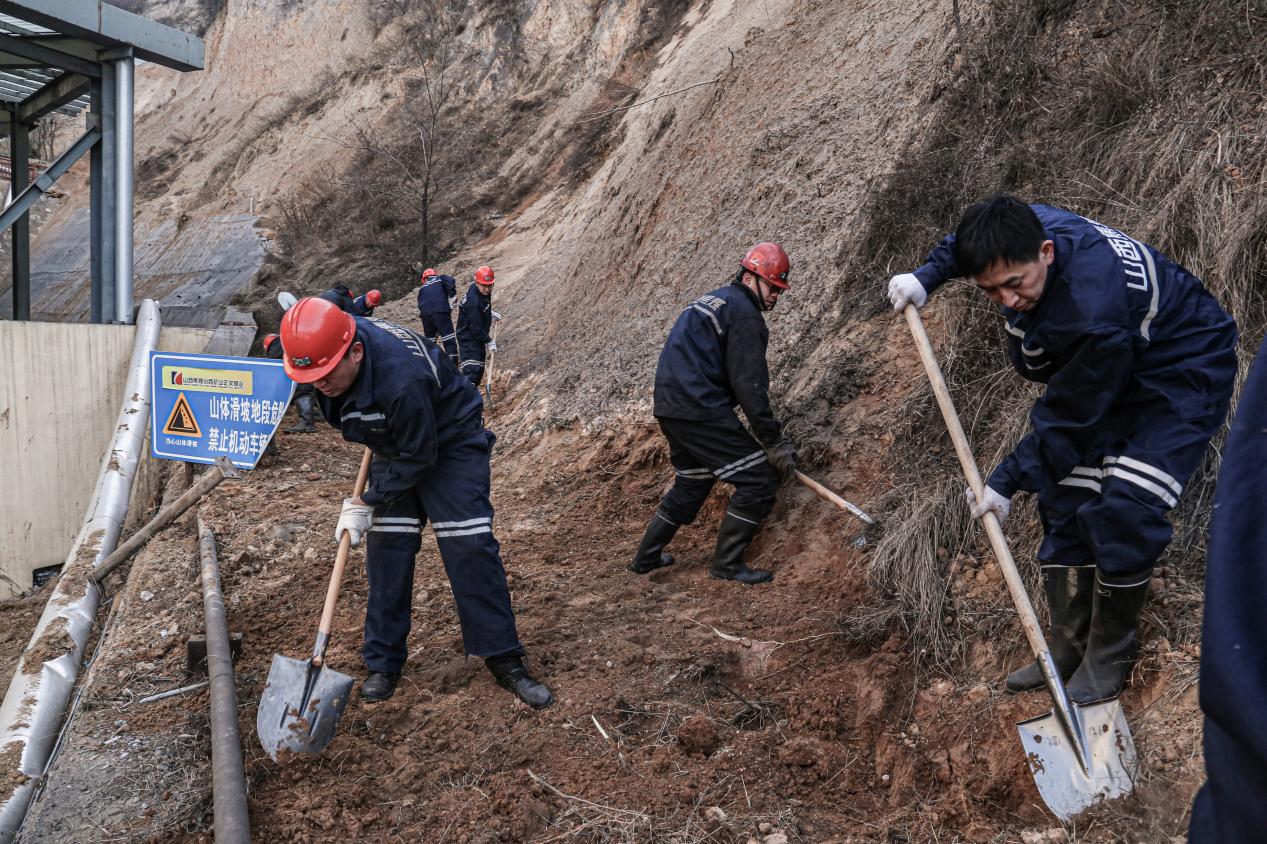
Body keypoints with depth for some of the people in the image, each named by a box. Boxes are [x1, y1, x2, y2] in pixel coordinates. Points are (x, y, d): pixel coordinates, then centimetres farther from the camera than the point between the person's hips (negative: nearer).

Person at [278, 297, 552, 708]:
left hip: (450, 444, -7)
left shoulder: (401, 379, -41)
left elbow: (419, 458, -29)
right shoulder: (328, 344, -17)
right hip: (395, 446, 7)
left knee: (471, 547, -11)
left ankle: (504, 660, -1)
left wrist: (365, 501, -20)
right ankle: (384, 663, 12)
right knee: (386, 549, 2)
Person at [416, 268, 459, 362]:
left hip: (425, 315, 5)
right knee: (450, 342, -7)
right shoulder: (440, 279, 17)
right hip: (441, 312, -4)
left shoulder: (422, 288, 28)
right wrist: (453, 296, -2)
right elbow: (450, 281, -6)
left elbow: (420, 304, 22)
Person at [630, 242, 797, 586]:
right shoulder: (744, 312, -8)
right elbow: (749, 385, -14)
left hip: (671, 408, 10)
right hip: (700, 411, -10)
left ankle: (647, 556, 33)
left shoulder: (710, 300, 23)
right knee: (760, 478, -5)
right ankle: (727, 563, 1)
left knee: (692, 482, 25)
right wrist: (774, 441, -10)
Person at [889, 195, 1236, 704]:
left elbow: (1067, 419, -28)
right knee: (1065, 499, 4)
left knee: (1123, 511, -20)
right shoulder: (1024, 229, -19)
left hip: (1183, 375, -8)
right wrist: (928, 275, -2)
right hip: (1111, 375, 9)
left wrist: (1008, 480, -20)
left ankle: (1108, 656, -1)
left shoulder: (1093, 314, -41)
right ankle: (1069, 646, 14)